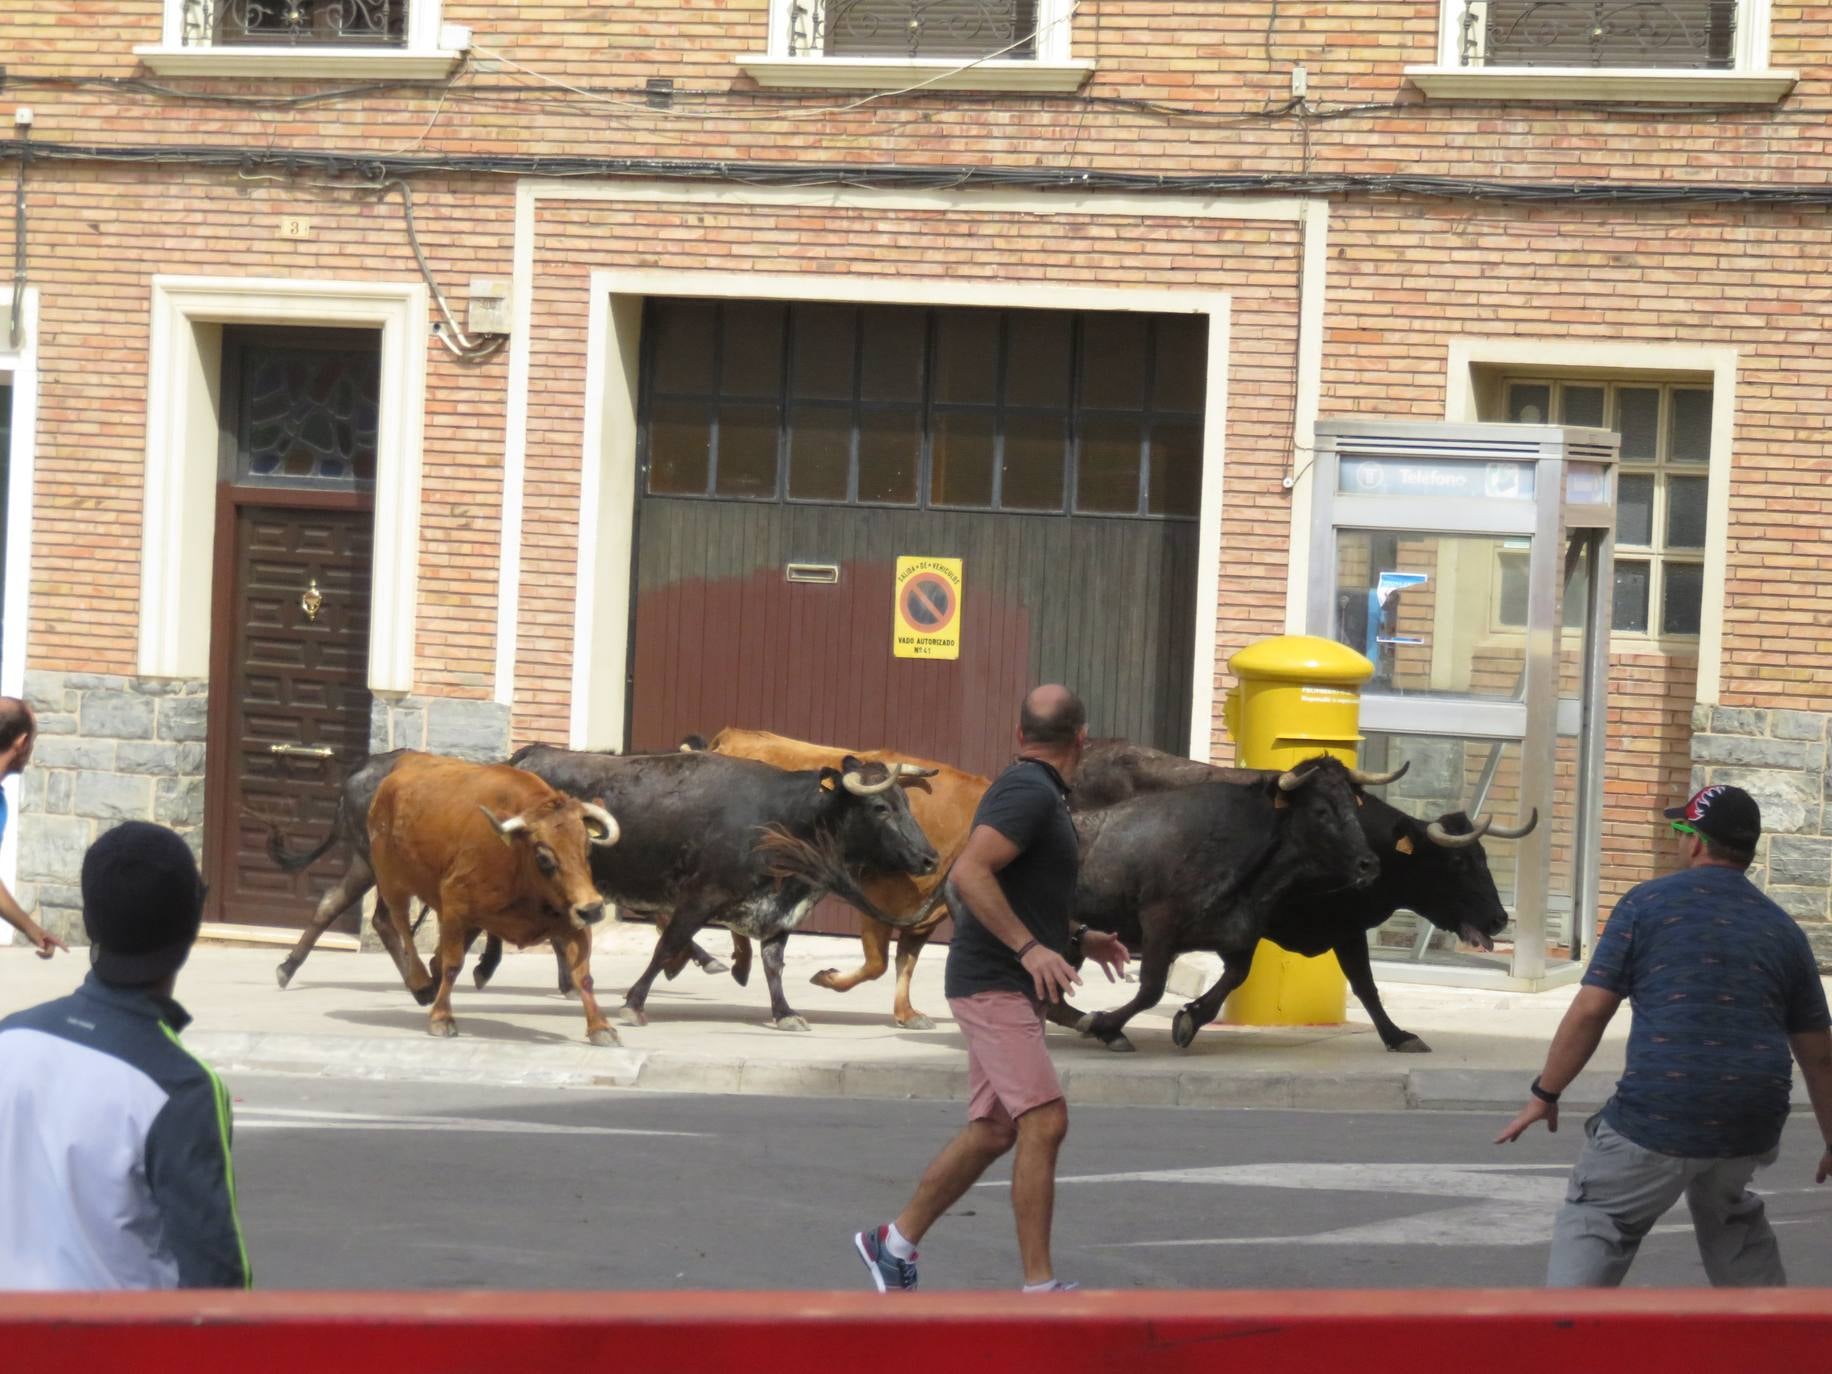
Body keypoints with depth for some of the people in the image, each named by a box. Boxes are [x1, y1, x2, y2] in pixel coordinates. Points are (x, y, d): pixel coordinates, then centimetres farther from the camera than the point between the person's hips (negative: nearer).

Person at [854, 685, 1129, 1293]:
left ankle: (895, 1242, 22)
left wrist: (1078, 937, 26)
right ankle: (1039, 1285, -17)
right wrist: (1030, 947, -30)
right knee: (1044, 1123, -15)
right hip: (994, 986, -10)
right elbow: (970, 875, -26)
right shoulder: (1030, 792, -15)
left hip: (1013, 989, 10)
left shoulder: (1032, 791, 16)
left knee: (992, 1132, 13)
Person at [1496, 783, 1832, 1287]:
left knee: (1594, 1223, 4)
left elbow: (1590, 1010, -5)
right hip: (1751, 1127, 5)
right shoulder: (1782, 929, 12)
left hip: (1658, 1116, -5)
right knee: (1729, 1217, 30)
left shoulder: (1647, 903, 0)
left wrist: (1544, 1094, 4)